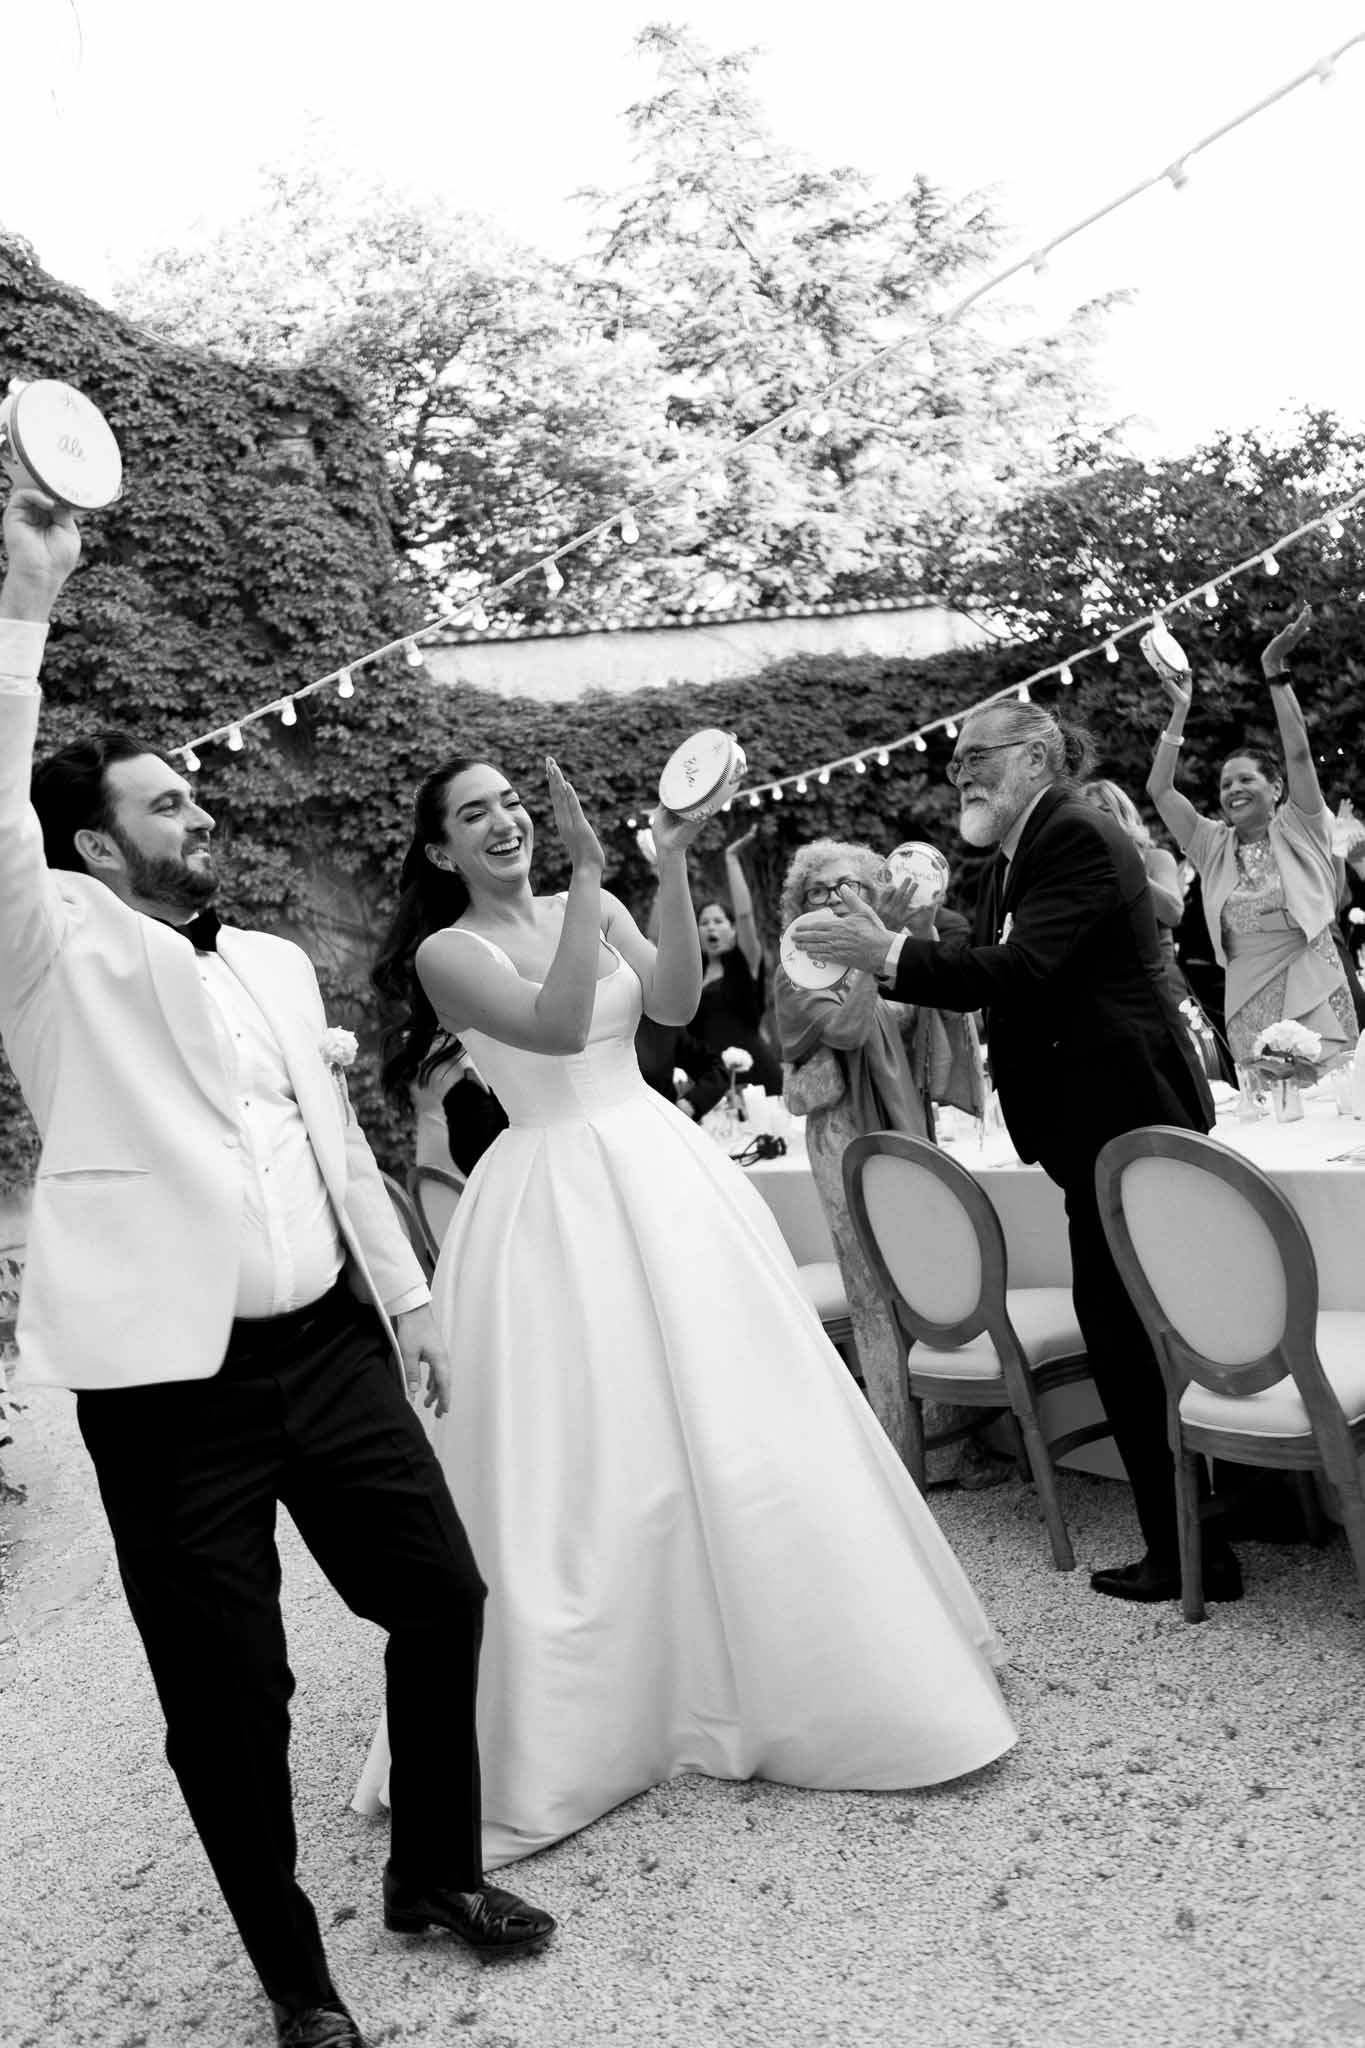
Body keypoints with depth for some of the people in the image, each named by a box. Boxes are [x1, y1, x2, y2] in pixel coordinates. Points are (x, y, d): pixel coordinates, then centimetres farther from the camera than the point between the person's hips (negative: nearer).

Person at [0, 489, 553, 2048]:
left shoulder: (274, 962, 14)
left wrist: (405, 1294, 18)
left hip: (331, 1346, 6)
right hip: (172, 1381, -5)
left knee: (441, 1597, 12)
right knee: (227, 1690, 5)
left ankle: (436, 1874, 36)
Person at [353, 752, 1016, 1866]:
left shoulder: (595, 909, 9)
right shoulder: (446, 952, -4)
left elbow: (676, 1001, -6)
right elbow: (555, 1025, -20)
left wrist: (672, 866, -15)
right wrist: (590, 876, -21)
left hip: (665, 1172, 5)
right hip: (556, 1198, -4)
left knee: (740, 1418, 9)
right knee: (585, 1453, 0)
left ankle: (792, 1672, 29)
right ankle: (570, 1719, 20)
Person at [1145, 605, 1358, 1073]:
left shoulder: (1299, 831, 3)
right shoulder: (1214, 846, 10)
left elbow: (1298, 753, -9)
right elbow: (1160, 790, 4)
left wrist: (1275, 671, -11)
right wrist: (1180, 710, 3)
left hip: (1315, 994, -3)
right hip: (1248, 1006, 3)